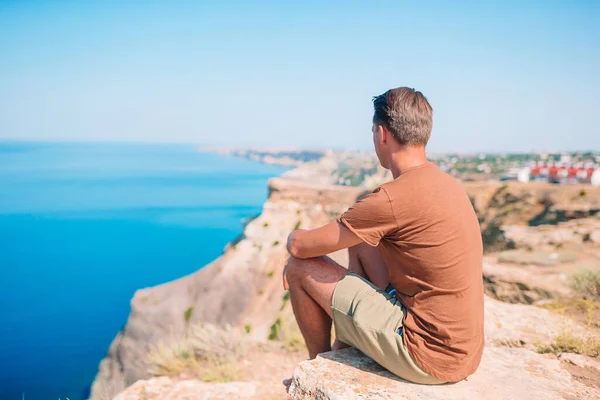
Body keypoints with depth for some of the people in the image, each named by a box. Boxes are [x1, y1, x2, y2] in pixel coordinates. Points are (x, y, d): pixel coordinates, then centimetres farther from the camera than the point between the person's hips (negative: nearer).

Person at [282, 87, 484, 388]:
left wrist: (294, 237, 10)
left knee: (301, 269, -3)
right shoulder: (446, 183, 5)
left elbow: (299, 246, -14)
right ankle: (343, 351, 28)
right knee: (360, 241, 18)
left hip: (430, 358, -8)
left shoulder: (394, 197, -23)